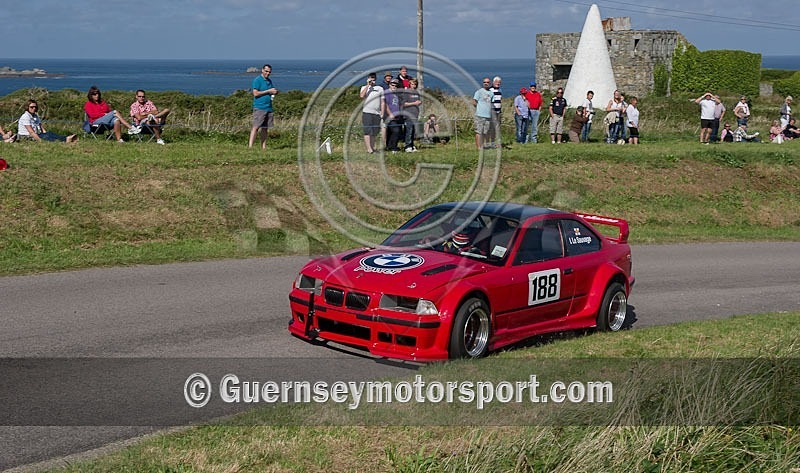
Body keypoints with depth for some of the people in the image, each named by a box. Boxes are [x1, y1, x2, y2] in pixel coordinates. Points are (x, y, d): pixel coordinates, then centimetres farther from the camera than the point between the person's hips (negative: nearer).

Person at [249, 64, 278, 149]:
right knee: (256, 127, -13)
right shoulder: (257, 80, -5)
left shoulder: (269, 81, 18)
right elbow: (255, 93, -14)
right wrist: (268, 91, -13)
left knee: (265, 128, 7)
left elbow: (272, 92, 27)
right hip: (259, 108, -7)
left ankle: (263, 147, 9)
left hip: (268, 107, 7)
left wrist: (274, 92, 2)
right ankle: (250, 146, -17)